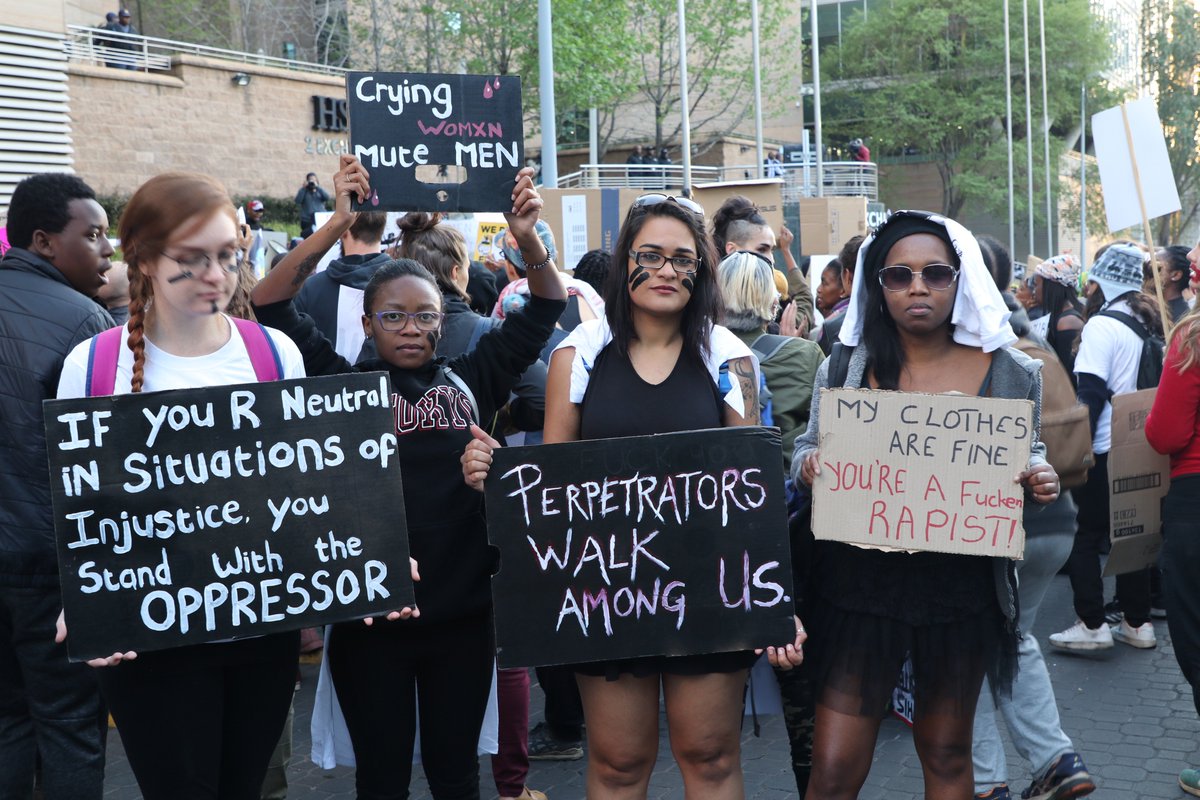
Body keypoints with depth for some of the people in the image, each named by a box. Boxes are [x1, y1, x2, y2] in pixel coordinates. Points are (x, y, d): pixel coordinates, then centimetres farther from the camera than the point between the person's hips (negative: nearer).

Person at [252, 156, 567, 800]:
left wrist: (526, 237, -14)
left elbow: (544, 309, 3)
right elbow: (269, 303, -8)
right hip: (369, 612, -1)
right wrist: (339, 224, -16)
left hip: (461, 608, 2)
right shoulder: (347, 385, -1)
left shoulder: (470, 380, 3)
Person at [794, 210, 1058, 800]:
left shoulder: (1010, 375, 0)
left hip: (963, 588, 1)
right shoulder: (843, 370, -1)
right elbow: (808, 450, 10)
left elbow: (1029, 459, 11)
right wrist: (808, 463, -13)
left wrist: (1039, 482, -11)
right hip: (860, 581, -1)